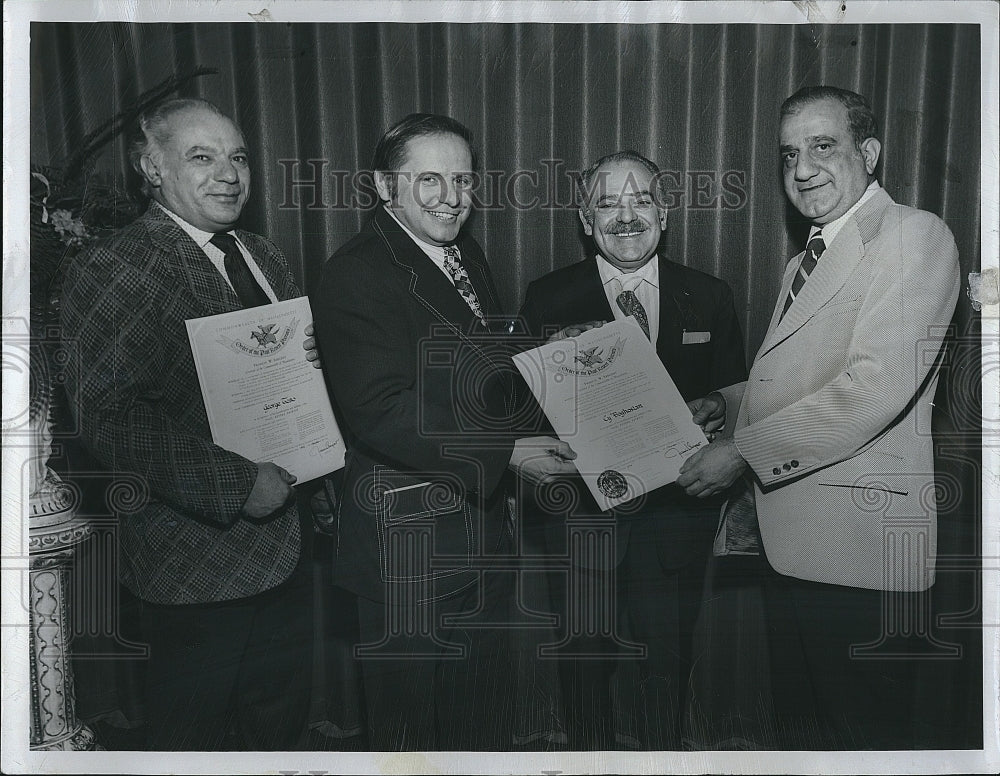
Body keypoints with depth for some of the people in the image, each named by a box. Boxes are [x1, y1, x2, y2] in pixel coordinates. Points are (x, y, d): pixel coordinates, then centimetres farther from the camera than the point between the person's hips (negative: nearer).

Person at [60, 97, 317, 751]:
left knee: (282, 723, 22)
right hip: (195, 560, -7)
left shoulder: (265, 259, 12)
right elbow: (110, 420, -21)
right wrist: (237, 482, -25)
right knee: (196, 739, 13)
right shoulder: (109, 272, -12)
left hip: (286, 543, 7)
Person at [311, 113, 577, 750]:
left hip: (483, 525, 8)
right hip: (407, 541, -8)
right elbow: (382, 414, -26)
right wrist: (506, 452, -29)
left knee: (488, 718, 24)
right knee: (409, 721, 14)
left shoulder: (468, 256, 11)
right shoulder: (356, 275, -16)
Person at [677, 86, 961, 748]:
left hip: (860, 542, -9)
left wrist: (744, 451, -18)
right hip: (791, 542, 9)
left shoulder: (915, 234, -10)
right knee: (803, 726, 21)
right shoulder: (806, 261, 20)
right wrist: (725, 402, 8)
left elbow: (873, 389, -21)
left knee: (867, 734, 6)